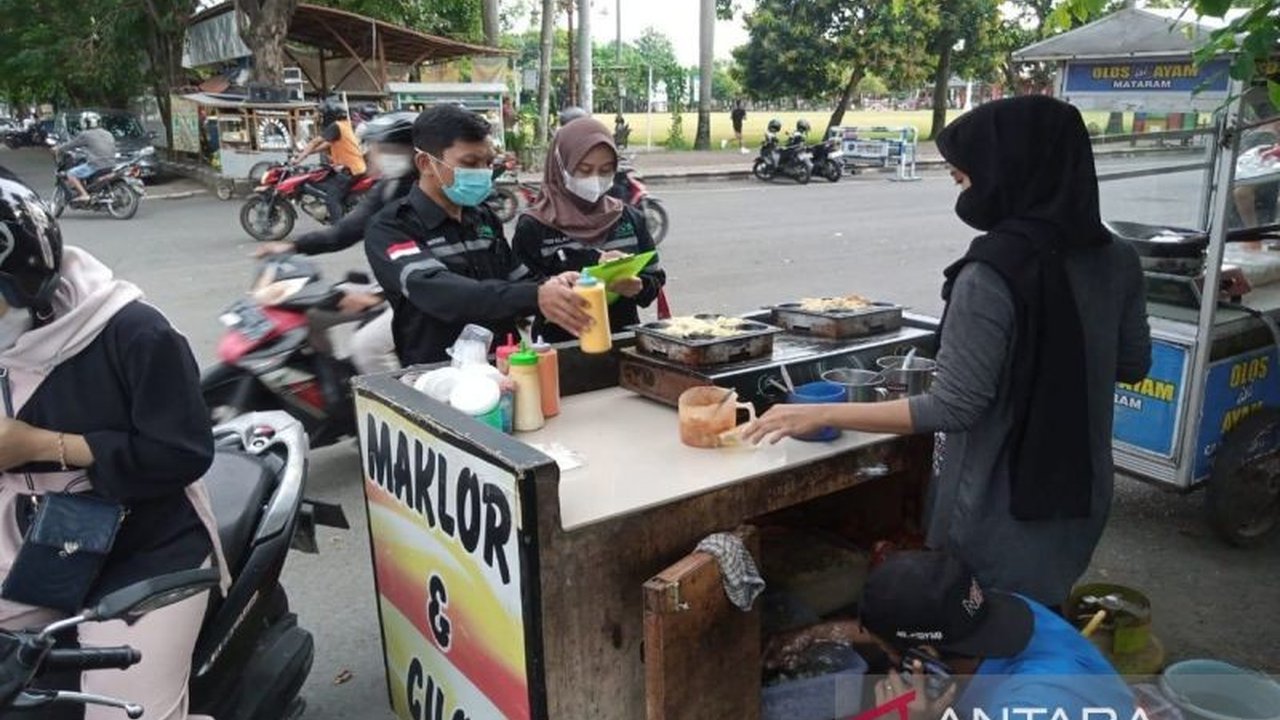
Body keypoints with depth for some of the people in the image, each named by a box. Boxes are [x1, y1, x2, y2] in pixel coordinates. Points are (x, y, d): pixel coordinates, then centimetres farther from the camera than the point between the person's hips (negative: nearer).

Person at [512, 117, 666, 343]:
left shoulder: (630, 219, 8)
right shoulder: (533, 227, -2)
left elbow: (655, 280, 13)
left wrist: (638, 288, -9)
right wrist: (594, 262, -14)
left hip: (623, 341, 4)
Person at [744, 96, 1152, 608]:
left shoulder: (993, 274, -25)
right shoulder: (1115, 262, -3)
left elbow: (953, 409, -25)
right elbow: (1133, 365, 9)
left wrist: (820, 415, -21)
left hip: (1002, 503, -7)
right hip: (1079, 492, 7)